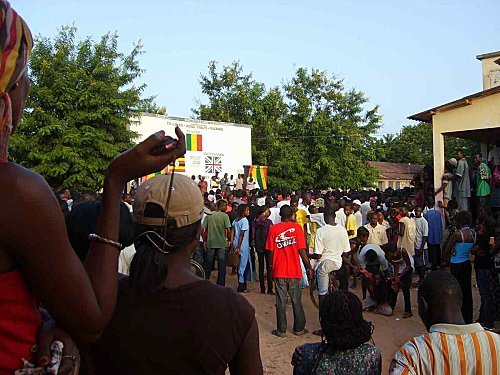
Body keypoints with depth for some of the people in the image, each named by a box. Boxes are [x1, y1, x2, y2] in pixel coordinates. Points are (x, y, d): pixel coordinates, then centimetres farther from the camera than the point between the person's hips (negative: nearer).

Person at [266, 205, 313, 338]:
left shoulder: (274, 228, -2)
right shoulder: (296, 227, -6)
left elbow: (270, 251, 0)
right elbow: (302, 250, -10)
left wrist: (271, 266, 13)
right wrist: (309, 267, -3)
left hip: (279, 271, 1)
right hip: (294, 271, 0)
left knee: (281, 301, 8)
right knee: (296, 301, 11)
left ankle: (281, 330, 12)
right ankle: (299, 328, 20)